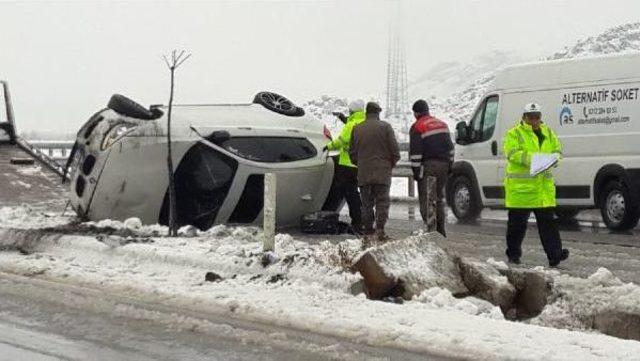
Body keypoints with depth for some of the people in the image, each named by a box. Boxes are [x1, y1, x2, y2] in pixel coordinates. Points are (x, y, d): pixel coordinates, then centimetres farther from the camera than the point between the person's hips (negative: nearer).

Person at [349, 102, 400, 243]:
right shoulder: (385, 127, -3)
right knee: (382, 202, 2)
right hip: (382, 173, -3)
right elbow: (395, 150, -4)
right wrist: (391, 164, 12)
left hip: (363, 174, 3)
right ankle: (380, 228, -14)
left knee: (367, 204, 8)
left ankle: (368, 234, 5)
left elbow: (353, 153, 11)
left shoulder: (357, 129, 6)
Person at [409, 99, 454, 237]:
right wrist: (449, 166, 23)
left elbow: (415, 152, -12)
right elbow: (450, 147, 19)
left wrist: (416, 171, -8)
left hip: (428, 165, -7)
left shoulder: (417, 127, -6)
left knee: (425, 198, -3)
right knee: (439, 197, 16)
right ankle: (440, 229, 17)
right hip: (443, 164, 7)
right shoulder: (442, 124, 16)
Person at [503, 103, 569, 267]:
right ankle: (513, 254, 16)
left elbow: (557, 150, 14)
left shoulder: (548, 133, 16)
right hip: (520, 185, -4)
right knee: (517, 223, 4)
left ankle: (555, 255, -5)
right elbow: (512, 153, -12)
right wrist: (527, 158, -27)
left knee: (548, 222, -1)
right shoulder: (514, 133, 0)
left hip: (544, 185, 4)